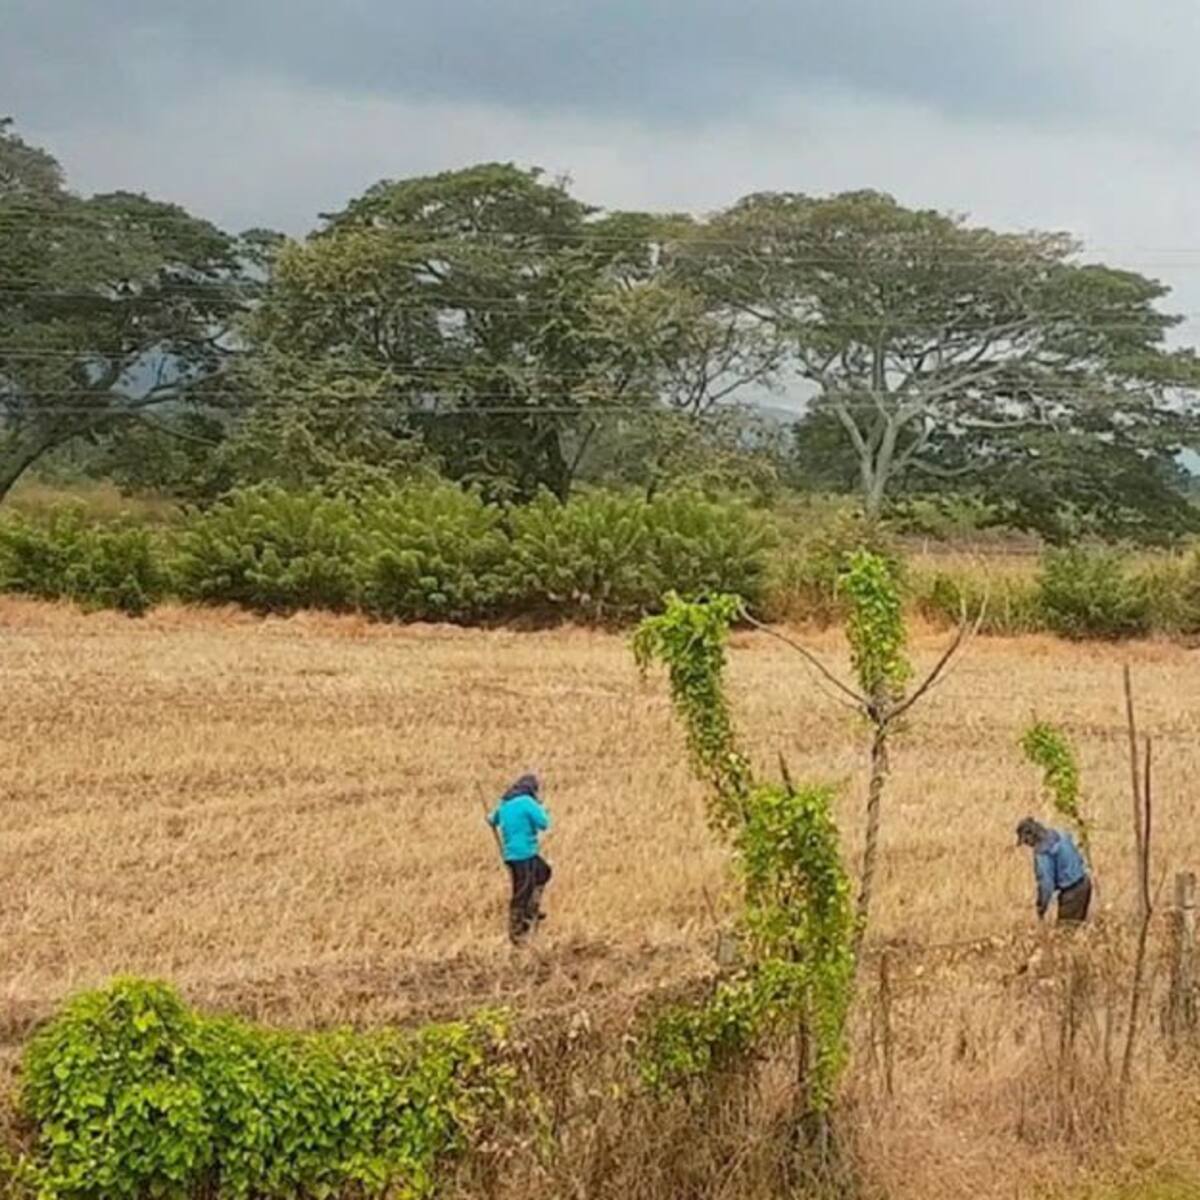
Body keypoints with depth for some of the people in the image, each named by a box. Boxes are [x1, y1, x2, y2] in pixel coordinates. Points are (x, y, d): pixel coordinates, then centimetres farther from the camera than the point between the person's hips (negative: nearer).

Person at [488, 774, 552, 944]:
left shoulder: (504, 804, 10)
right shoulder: (527, 802, -14)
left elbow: (492, 820, 24)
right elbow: (543, 823, -14)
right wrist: (541, 810, 2)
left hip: (511, 853, 9)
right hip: (523, 854, -9)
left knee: (544, 871, 26)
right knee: (522, 893, -2)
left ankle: (531, 910, 21)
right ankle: (516, 934, 3)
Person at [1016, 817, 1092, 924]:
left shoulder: (1043, 851, -18)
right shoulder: (1060, 834, 7)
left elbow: (1046, 881, -19)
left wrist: (1041, 907, -9)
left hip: (1072, 890, -9)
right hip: (1084, 883, 9)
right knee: (1078, 925, 16)